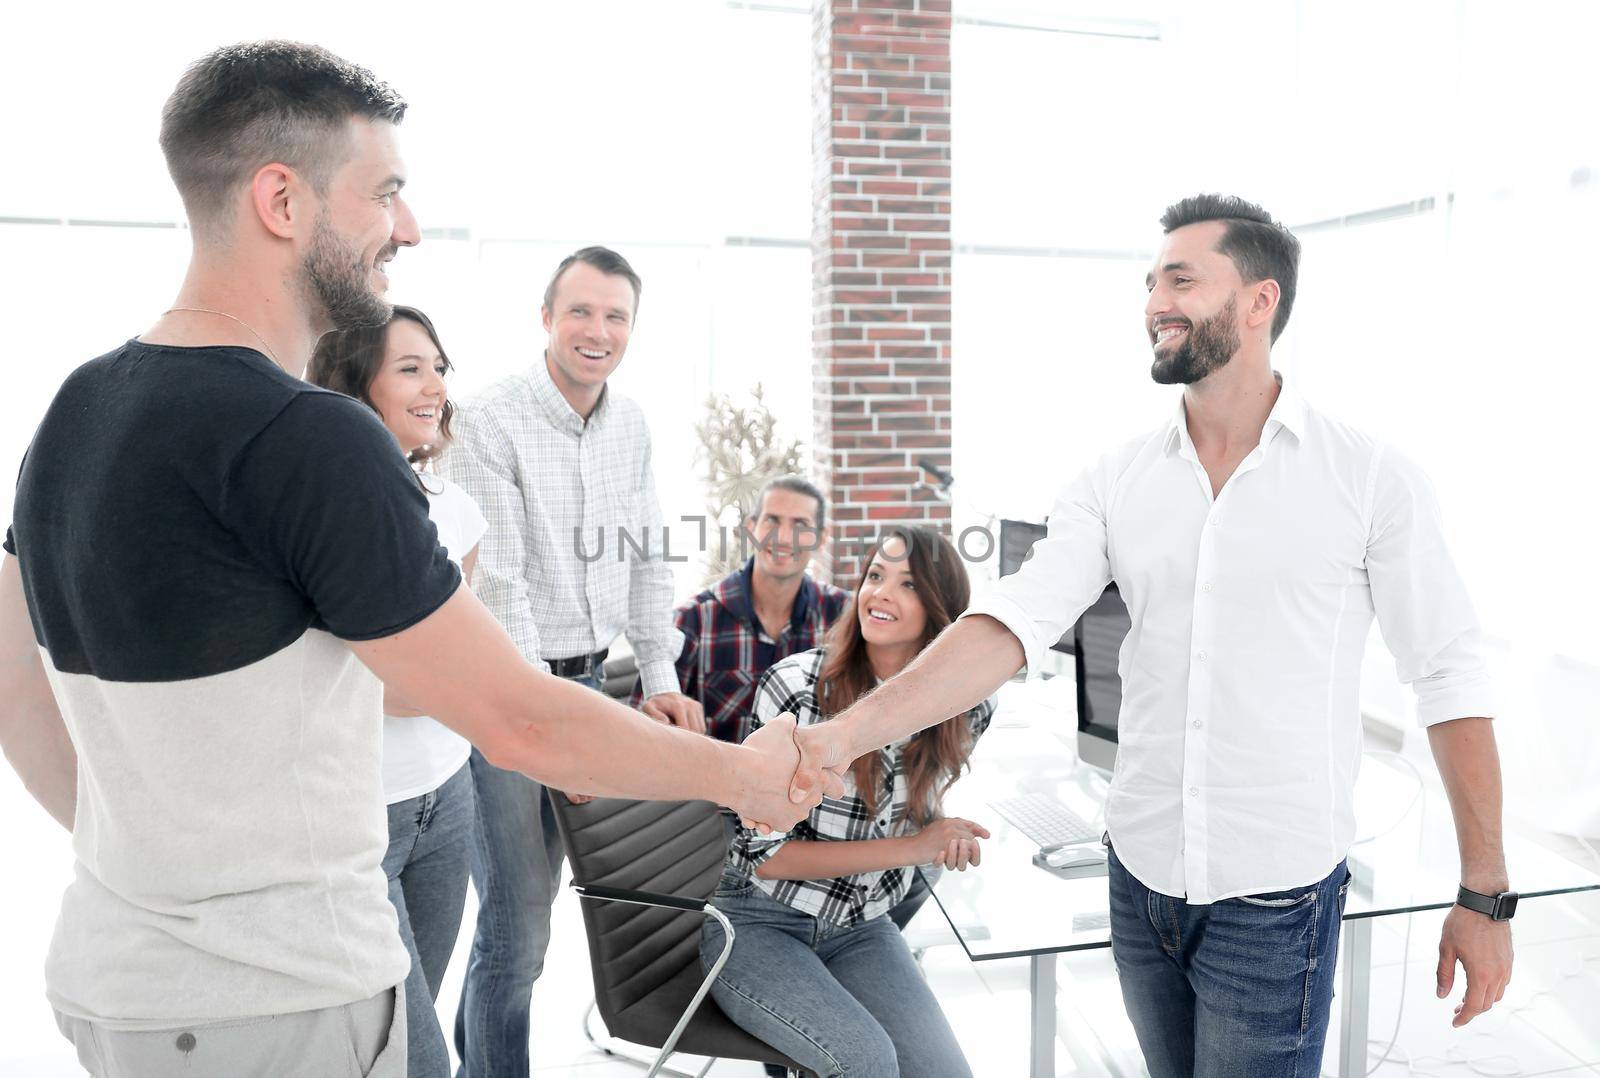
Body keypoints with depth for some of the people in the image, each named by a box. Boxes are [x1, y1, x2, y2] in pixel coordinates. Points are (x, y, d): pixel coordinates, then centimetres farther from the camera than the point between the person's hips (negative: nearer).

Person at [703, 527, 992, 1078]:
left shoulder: (967, 708, -6)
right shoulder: (794, 686, -19)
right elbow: (766, 854, -17)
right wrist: (909, 847, -21)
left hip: (862, 929, 5)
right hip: (758, 923, -4)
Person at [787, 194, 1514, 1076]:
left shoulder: (1371, 479, -8)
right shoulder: (1115, 483, 0)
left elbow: (1449, 678, -4)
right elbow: (1014, 622, -11)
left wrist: (1485, 896, -2)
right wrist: (849, 731, -24)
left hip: (1277, 897, -3)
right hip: (1139, 874, 4)